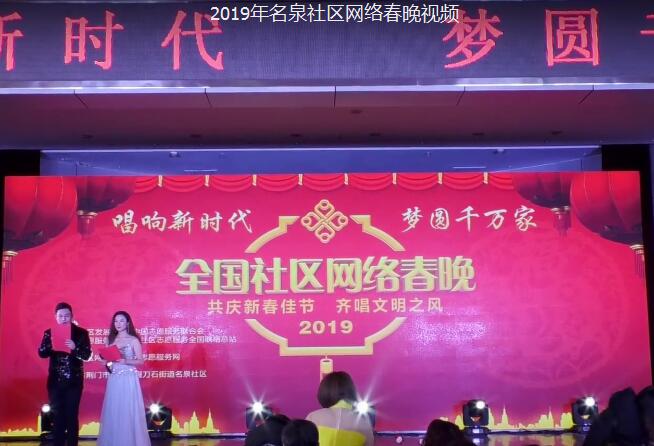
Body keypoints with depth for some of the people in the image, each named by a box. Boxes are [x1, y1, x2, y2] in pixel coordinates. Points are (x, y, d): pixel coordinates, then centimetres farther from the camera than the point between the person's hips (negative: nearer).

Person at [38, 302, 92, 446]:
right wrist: (51, 344, -23)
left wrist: (74, 348, -26)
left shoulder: (81, 333, -3)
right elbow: (42, 353, -4)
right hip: (55, 381, 2)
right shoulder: (49, 333, 3)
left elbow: (87, 355, -9)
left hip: (74, 381, -2)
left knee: (72, 416, 3)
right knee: (57, 416, 8)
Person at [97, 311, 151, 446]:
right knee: (113, 412, 5)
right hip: (114, 380, 4)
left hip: (128, 380, -4)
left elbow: (140, 361, -5)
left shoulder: (133, 340, -3)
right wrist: (106, 362, -7)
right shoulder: (110, 340, 10)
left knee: (129, 412, -2)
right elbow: (107, 358, 15)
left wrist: (125, 361, -19)